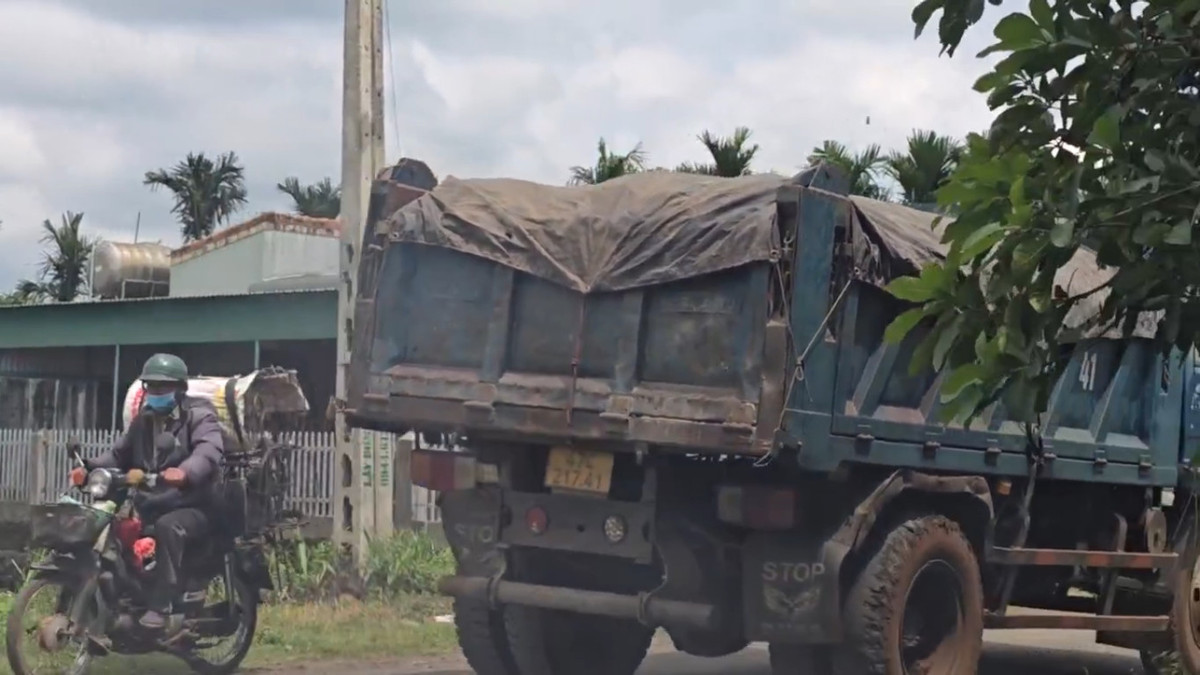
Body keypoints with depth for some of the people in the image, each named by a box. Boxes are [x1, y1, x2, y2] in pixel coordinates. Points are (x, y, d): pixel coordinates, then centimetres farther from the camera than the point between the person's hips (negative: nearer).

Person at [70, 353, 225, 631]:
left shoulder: (199, 416, -6)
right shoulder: (143, 421, 19)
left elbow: (209, 451, -26)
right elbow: (120, 454, 16)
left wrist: (185, 472, -48)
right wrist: (89, 468, -6)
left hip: (192, 508, -7)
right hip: (148, 508, 7)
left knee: (168, 527, -38)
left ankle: (160, 606, -38)